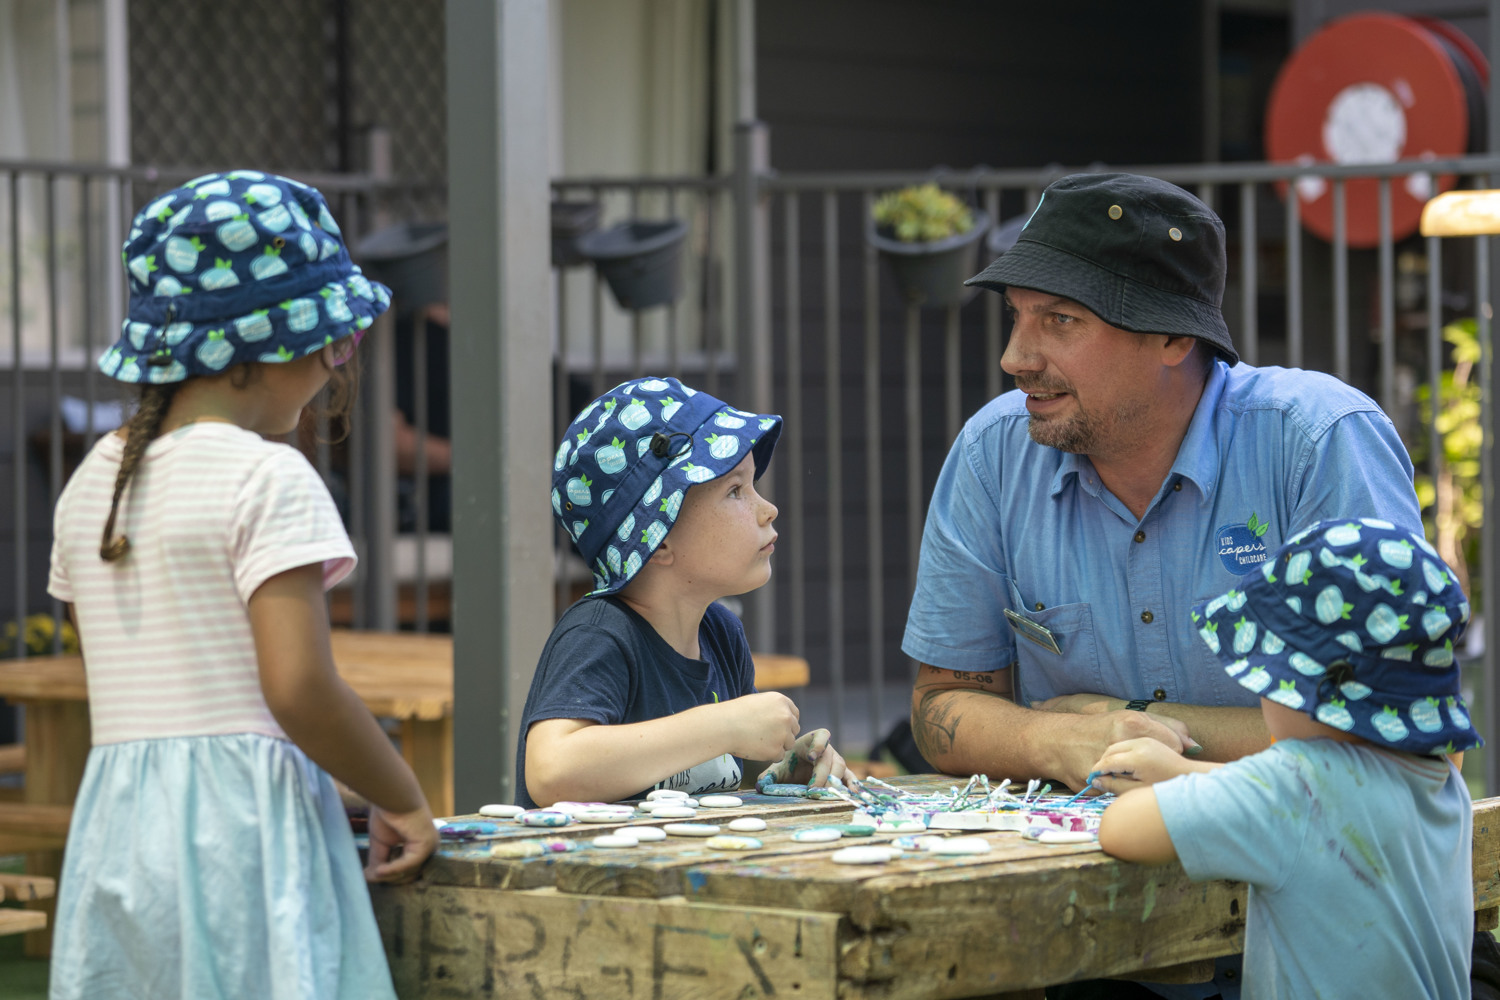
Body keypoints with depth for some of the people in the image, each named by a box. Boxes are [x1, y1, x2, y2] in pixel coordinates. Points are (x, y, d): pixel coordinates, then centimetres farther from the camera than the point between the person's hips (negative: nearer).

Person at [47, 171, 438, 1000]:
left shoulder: (92, 481, 13)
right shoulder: (268, 477, -9)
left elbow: (132, 685, 15)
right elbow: (299, 688, -17)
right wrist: (402, 801, -4)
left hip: (113, 828, 7)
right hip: (244, 822, -7)